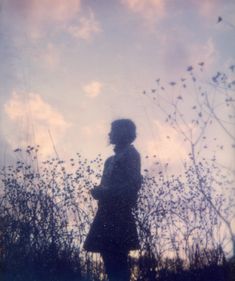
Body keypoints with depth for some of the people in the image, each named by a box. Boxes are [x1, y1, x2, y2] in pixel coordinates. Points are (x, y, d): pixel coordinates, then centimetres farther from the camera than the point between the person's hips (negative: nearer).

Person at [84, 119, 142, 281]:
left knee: (116, 261, -11)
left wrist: (104, 192, -14)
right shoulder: (114, 158, 22)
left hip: (118, 215, -9)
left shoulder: (130, 154, -3)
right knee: (114, 260, 7)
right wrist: (100, 191, 3)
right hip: (110, 214, 9)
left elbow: (133, 184, -14)